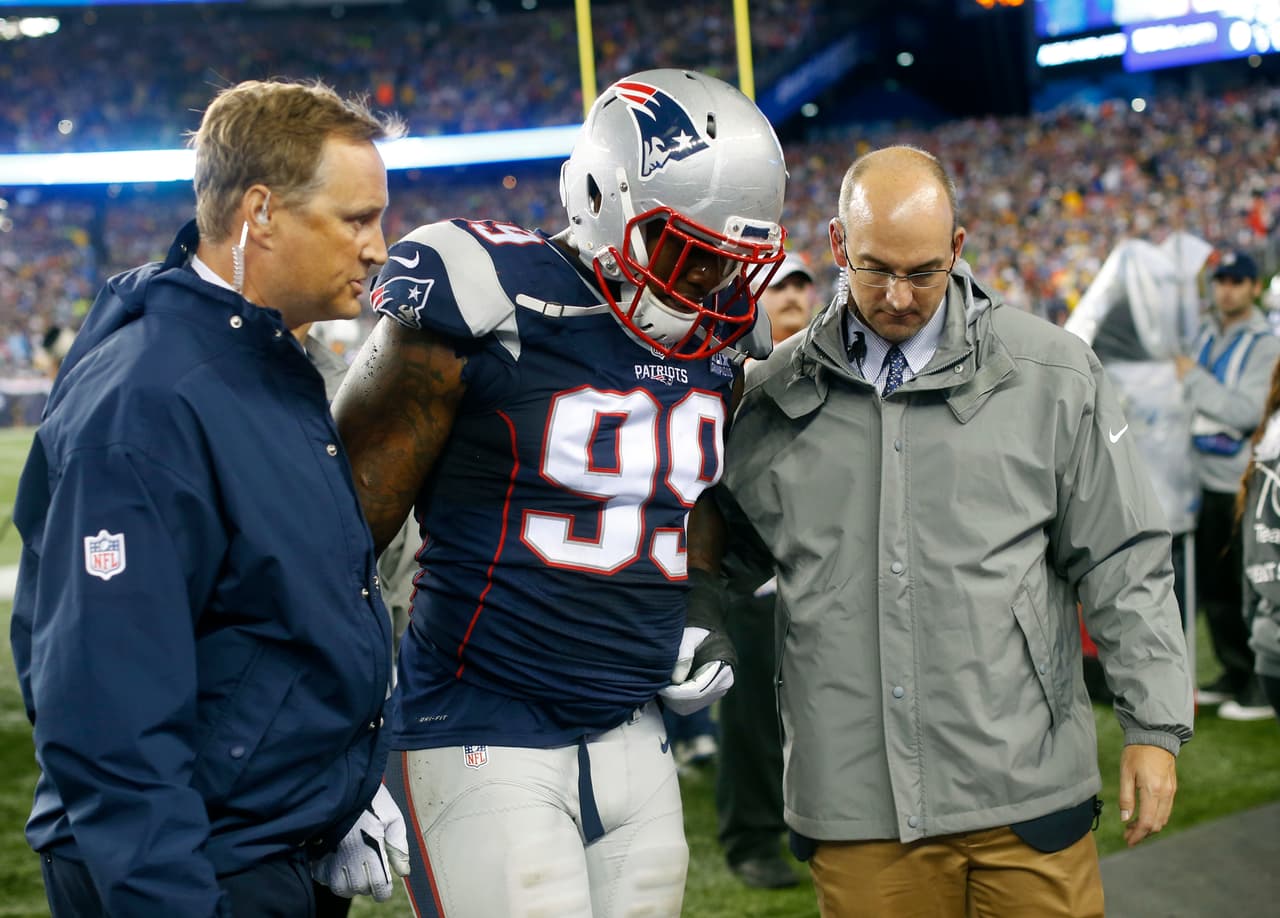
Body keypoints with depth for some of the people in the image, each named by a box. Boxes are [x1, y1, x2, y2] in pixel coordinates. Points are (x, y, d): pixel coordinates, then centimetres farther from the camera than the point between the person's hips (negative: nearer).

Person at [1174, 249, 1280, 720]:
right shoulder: (1204, 335, 12)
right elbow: (1187, 397, 22)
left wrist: (1194, 378, -16)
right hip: (1206, 481, 7)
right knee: (1211, 585, 13)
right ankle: (1234, 674, 25)